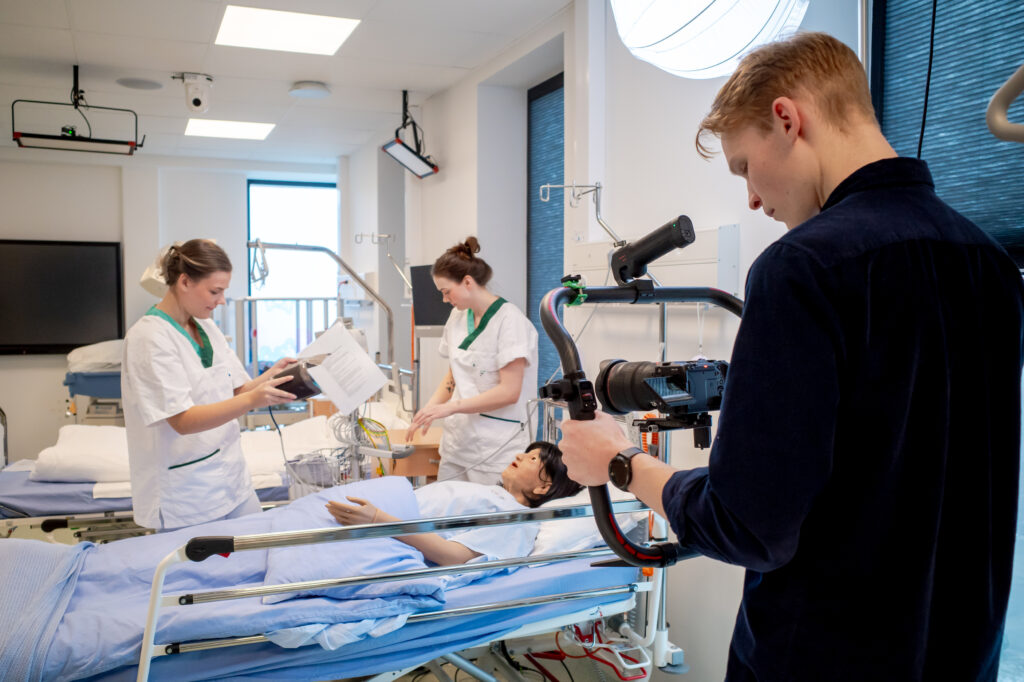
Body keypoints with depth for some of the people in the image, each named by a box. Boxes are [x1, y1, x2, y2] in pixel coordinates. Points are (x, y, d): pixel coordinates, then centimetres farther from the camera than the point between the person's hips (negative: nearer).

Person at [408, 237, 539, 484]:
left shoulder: (509, 320, -12)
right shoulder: (458, 317, 11)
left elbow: (509, 392, -17)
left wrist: (450, 407, -17)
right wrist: (429, 409, 3)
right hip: (457, 440, 6)